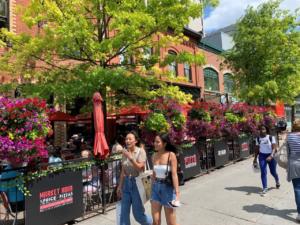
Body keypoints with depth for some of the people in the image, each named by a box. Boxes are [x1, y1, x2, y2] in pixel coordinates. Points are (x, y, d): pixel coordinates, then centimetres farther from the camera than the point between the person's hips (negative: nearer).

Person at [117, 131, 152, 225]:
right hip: (126, 183, 5)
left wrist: (130, 157, -27)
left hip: (137, 183, -5)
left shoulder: (141, 152, -10)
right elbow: (123, 171, 9)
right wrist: (120, 186, 9)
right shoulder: (125, 153, 4)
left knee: (138, 214, 6)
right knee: (124, 213, 7)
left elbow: (140, 168, -19)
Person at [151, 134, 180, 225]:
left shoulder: (171, 155, -14)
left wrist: (177, 193, -21)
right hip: (156, 188, 5)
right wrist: (152, 189, 16)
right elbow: (154, 174, 10)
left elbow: (174, 175, -18)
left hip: (167, 188, -5)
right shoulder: (154, 156, 2)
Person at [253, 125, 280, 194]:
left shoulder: (271, 137, -10)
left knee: (273, 172, 12)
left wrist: (271, 156, -30)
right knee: (263, 172, -7)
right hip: (262, 156, 2)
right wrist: (255, 159, 7)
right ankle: (265, 188, 2)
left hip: (271, 156, -2)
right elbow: (257, 149, 7)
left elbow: (274, 148, -15)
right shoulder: (258, 139, 0)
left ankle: (277, 181, 45)